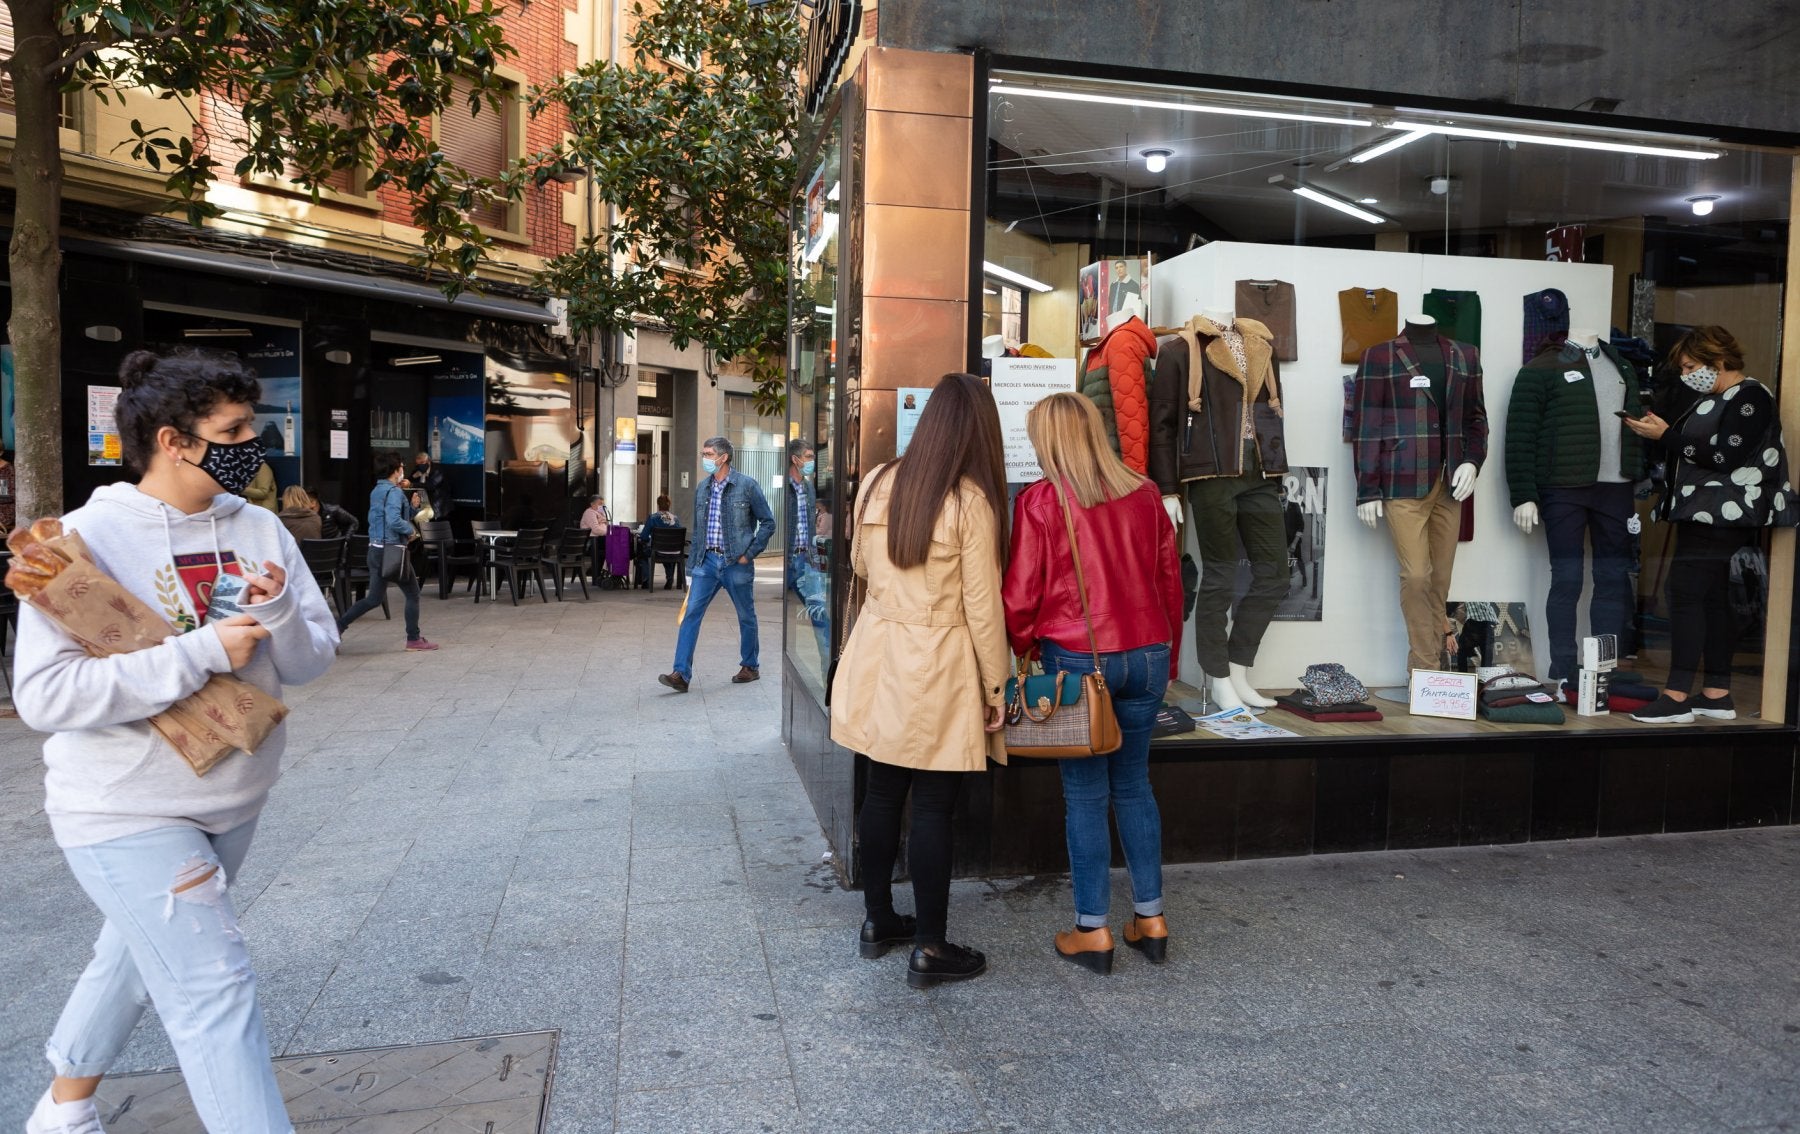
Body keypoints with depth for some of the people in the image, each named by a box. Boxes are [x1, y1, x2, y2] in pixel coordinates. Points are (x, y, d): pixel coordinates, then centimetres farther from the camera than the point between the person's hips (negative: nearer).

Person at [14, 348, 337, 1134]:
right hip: (128, 813, -6)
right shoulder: (86, 539, -17)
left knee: (141, 956, 24)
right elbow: (44, 694, -23)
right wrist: (203, 651, -28)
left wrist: (277, 613, -21)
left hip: (232, 801, 6)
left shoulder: (257, 529, -1)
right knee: (214, 991, -6)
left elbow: (313, 658, 0)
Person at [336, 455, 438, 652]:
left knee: (374, 598, 13)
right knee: (412, 594, 7)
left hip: (375, 549, 9)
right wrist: (410, 530, -10)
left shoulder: (376, 491, 14)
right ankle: (414, 639, 12)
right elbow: (394, 520, -28)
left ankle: (338, 626, 5)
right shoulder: (394, 491, -15)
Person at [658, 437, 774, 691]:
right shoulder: (702, 487, 8)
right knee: (691, 614, -7)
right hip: (707, 560, 4)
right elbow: (697, 530, 13)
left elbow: (768, 522, -3)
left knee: (746, 617, 10)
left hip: (736, 563, -4)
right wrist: (691, 568, 11)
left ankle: (750, 666, 28)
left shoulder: (747, 485, -7)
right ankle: (681, 674, -8)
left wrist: (750, 553, -9)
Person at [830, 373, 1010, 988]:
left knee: (883, 792, 16)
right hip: (940, 669, -5)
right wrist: (995, 687, -3)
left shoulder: (877, 483, 1)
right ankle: (929, 949, 15)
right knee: (933, 808, 4)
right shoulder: (970, 501, -15)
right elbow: (981, 606, -12)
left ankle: (878, 919, 31)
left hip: (879, 655, 6)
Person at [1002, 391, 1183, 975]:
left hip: (1077, 659, -4)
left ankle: (1093, 931, 11)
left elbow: (1019, 595, -8)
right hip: (1147, 656, 4)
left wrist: (1026, 647, 11)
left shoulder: (1040, 501, -9)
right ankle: (1150, 917, 22)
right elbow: (1171, 580, 9)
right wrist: (1168, 655, 19)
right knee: (1133, 783, 16)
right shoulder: (1145, 495, 4)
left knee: (1085, 792, 5)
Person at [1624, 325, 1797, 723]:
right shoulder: (1710, 399, 18)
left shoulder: (1750, 397, -9)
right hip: (1701, 513, 10)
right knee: (1713, 599, 9)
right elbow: (1690, 451, 18)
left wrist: (1666, 435, -17)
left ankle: (1677, 697, -16)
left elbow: (1724, 456, -20)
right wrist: (1656, 434, 3)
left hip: (1723, 516, -10)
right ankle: (1717, 695, 13)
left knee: (1686, 590, -15)